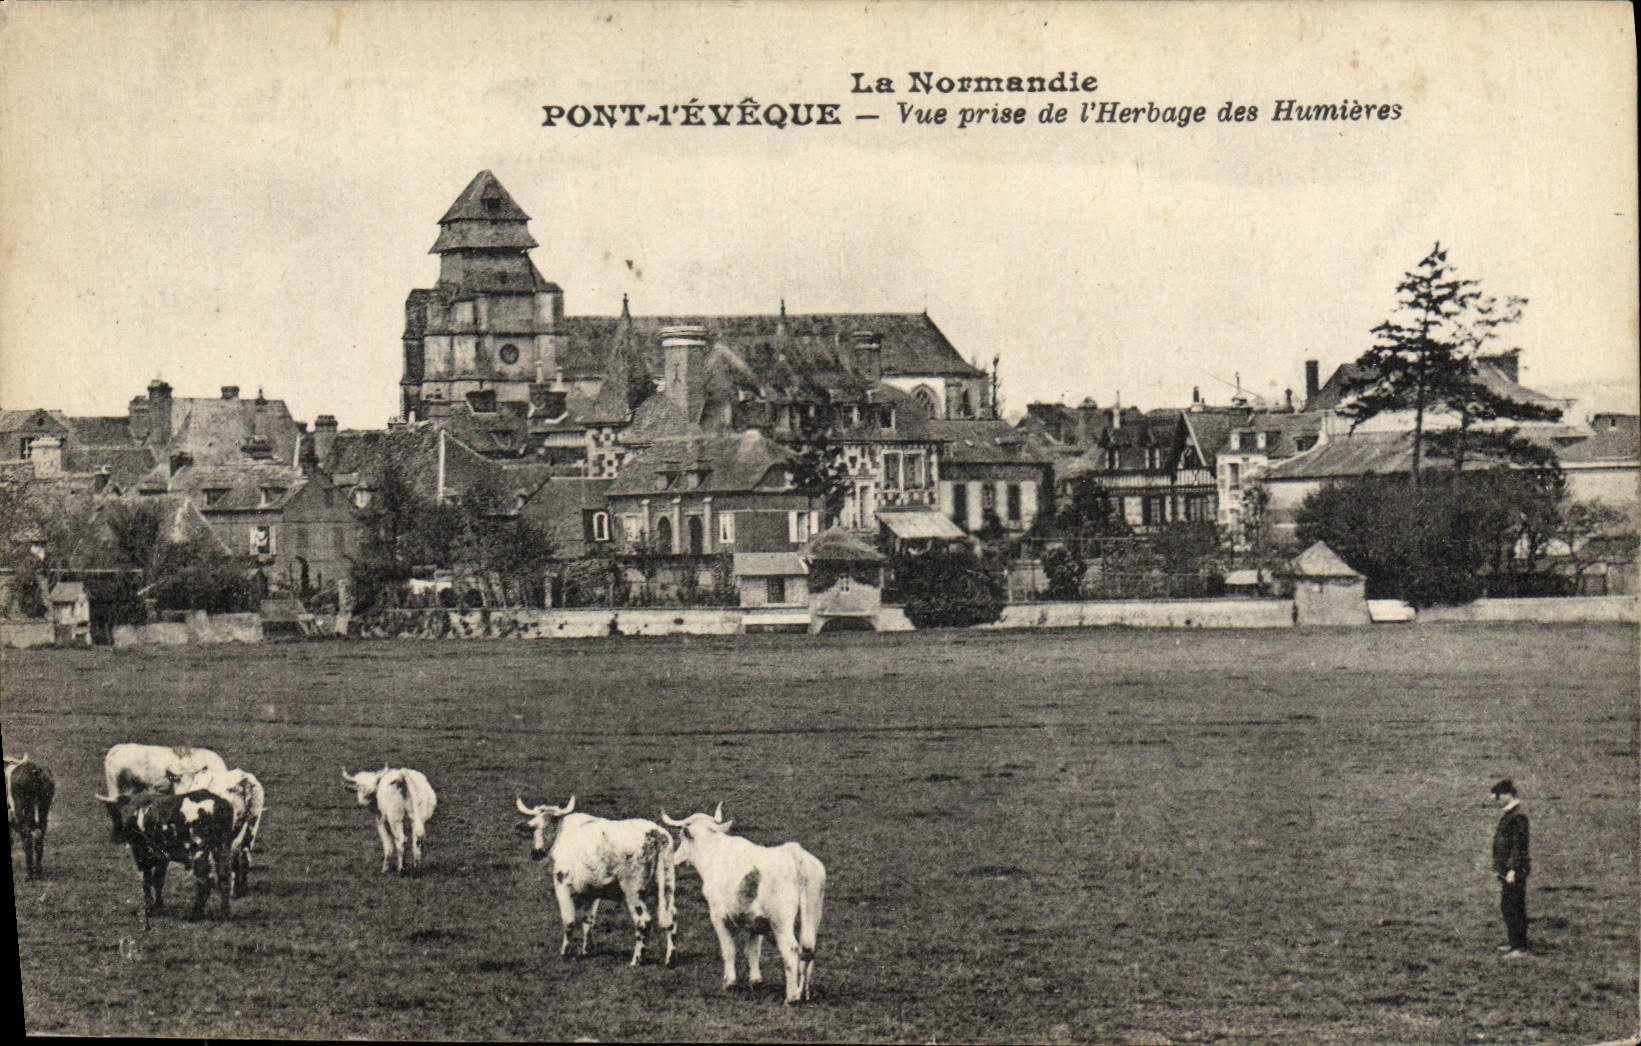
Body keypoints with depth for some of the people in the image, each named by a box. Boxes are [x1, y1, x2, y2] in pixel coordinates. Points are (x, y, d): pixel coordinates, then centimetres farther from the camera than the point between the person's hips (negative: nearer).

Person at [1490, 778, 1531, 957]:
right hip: (1506, 869, 10)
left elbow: (1519, 846, -20)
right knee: (1508, 907, 15)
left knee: (1511, 908, -9)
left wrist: (1513, 870, -22)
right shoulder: (1508, 815, 15)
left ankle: (1519, 948, -6)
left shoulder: (1518, 816, -16)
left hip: (1514, 870, -10)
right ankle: (1516, 943, 24)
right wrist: (1499, 867, 23)